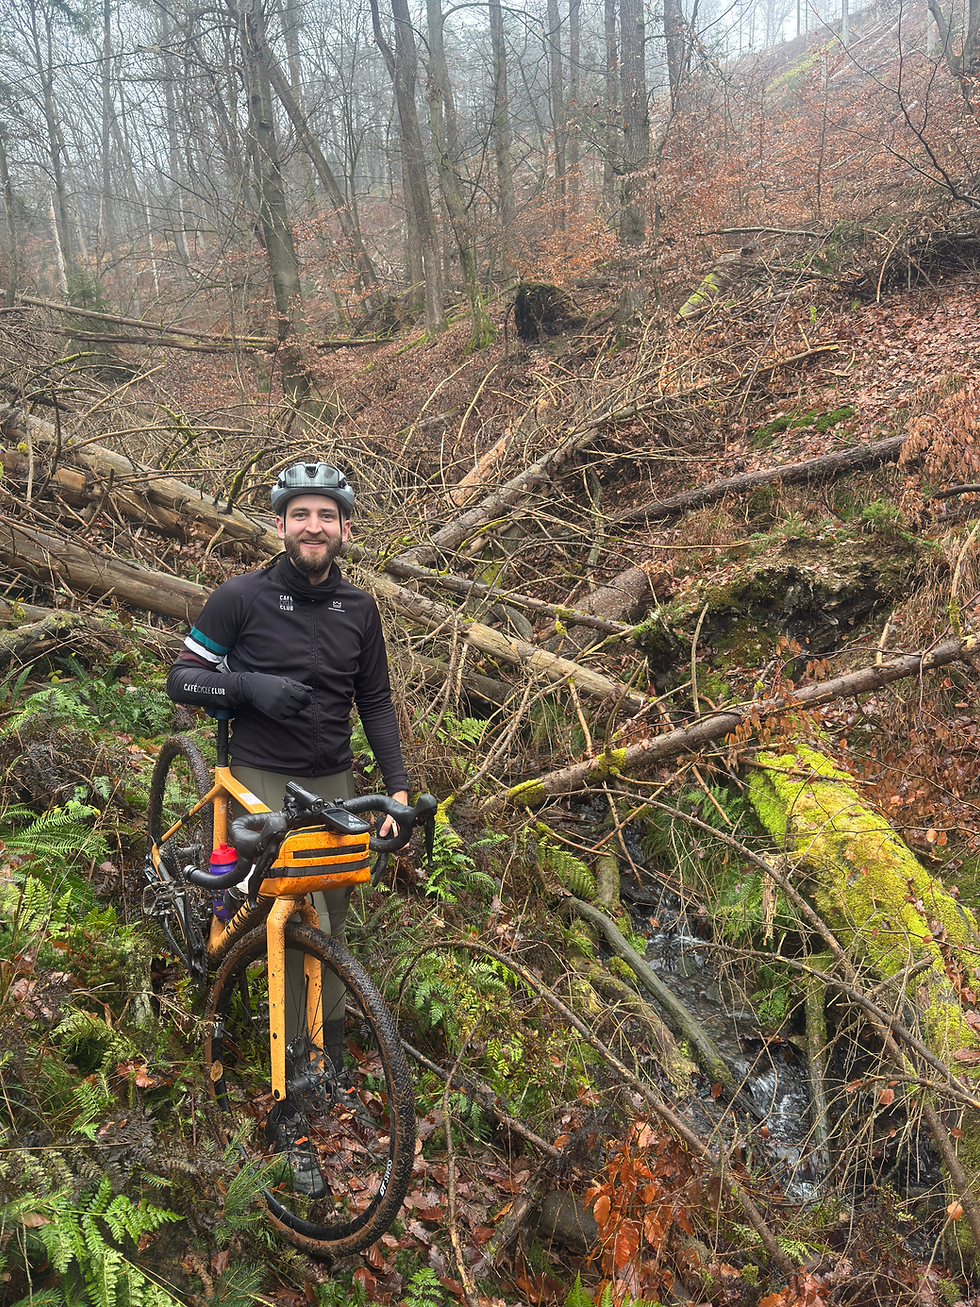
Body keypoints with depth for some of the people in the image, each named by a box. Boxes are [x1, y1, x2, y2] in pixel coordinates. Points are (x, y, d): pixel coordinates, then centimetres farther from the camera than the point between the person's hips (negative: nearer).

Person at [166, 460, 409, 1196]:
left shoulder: (358, 609, 5)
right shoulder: (242, 599, -7)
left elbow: (376, 701, 11)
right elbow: (184, 681, -4)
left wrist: (398, 787, 2)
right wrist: (250, 684, -22)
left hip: (332, 784, 4)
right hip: (262, 781, -4)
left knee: (330, 928, 12)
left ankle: (330, 1068, 31)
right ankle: (292, 1112, -4)